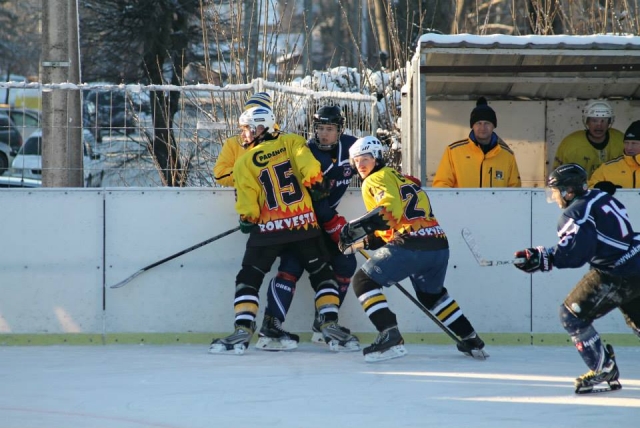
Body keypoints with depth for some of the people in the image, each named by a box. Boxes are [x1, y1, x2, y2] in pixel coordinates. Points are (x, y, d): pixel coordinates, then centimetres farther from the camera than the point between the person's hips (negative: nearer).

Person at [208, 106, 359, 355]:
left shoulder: (245, 161, 0)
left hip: (268, 230, -2)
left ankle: (242, 332, -8)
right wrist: (315, 185, 3)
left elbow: (247, 199, -4)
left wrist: (247, 219, 14)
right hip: (304, 224, 2)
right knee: (322, 275, 17)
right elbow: (308, 165, -13)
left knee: (248, 279, 6)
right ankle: (330, 327, 6)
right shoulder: (292, 142, 3)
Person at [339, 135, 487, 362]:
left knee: (363, 281, 0)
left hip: (411, 245, -9)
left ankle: (390, 336, -16)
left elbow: (389, 210, -17)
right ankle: (471, 340, 31)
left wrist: (355, 228, -16)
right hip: (439, 244, 9)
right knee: (431, 293, 32)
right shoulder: (401, 178, 30)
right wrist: (366, 241, 24)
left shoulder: (376, 180, 3)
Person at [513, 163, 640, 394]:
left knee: (572, 314, 1)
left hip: (617, 276, -9)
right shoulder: (602, 197, 15)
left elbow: (574, 252, -24)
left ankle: (604, 371, 1)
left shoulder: (575, 213, -12)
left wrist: (542, 258, -17)